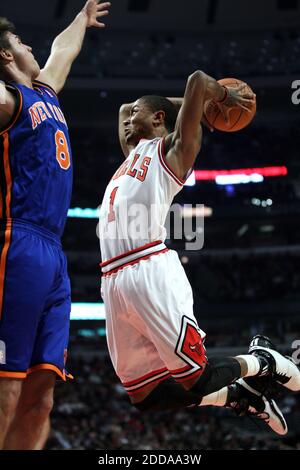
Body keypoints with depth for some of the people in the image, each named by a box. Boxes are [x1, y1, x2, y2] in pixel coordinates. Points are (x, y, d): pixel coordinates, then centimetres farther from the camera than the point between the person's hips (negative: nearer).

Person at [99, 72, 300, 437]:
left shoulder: (172, 148, 7)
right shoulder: (135, 151, 28)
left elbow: (198, 79, -2)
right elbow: (124, 108, 45)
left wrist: (225, 97, 15)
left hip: (151, 273, -8)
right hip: (114, 281, 8)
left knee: (196, 377, -10)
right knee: (146, 397, 5)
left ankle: (261, 363, 20)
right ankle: (239, 395, 22)